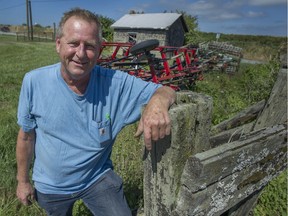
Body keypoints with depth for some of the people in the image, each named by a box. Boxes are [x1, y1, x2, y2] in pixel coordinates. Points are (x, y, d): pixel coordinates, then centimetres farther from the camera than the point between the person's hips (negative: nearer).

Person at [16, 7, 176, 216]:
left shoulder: (116, 83, -22)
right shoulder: (34, 81, -18)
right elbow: (26, 136, -5)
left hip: (98, 178, -1)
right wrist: (23, 180, 5)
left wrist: (157, 101, -43)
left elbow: (166, 91, -18)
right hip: (49, 186, 2)